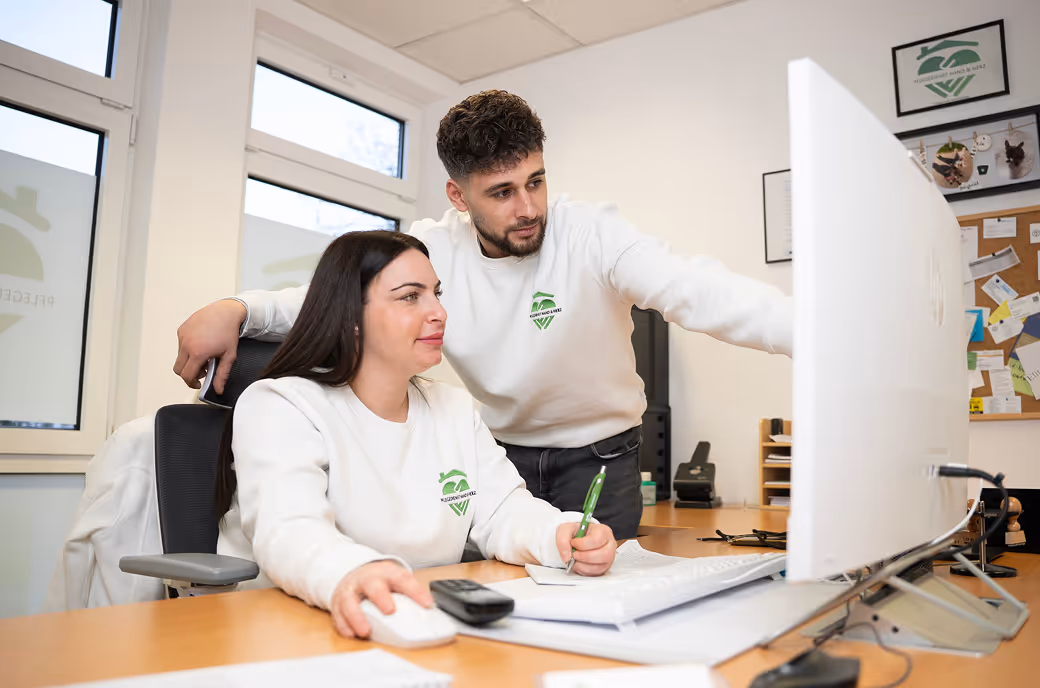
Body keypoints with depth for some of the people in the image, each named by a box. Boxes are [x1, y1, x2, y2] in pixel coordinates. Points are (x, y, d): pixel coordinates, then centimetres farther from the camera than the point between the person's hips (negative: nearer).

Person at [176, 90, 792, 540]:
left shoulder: (591, 235, -20)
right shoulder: (433, 250, -11)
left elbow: (695, 290, -32)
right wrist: (236, 310, -27)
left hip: (597, 452, -1)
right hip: (496, 449, 2)